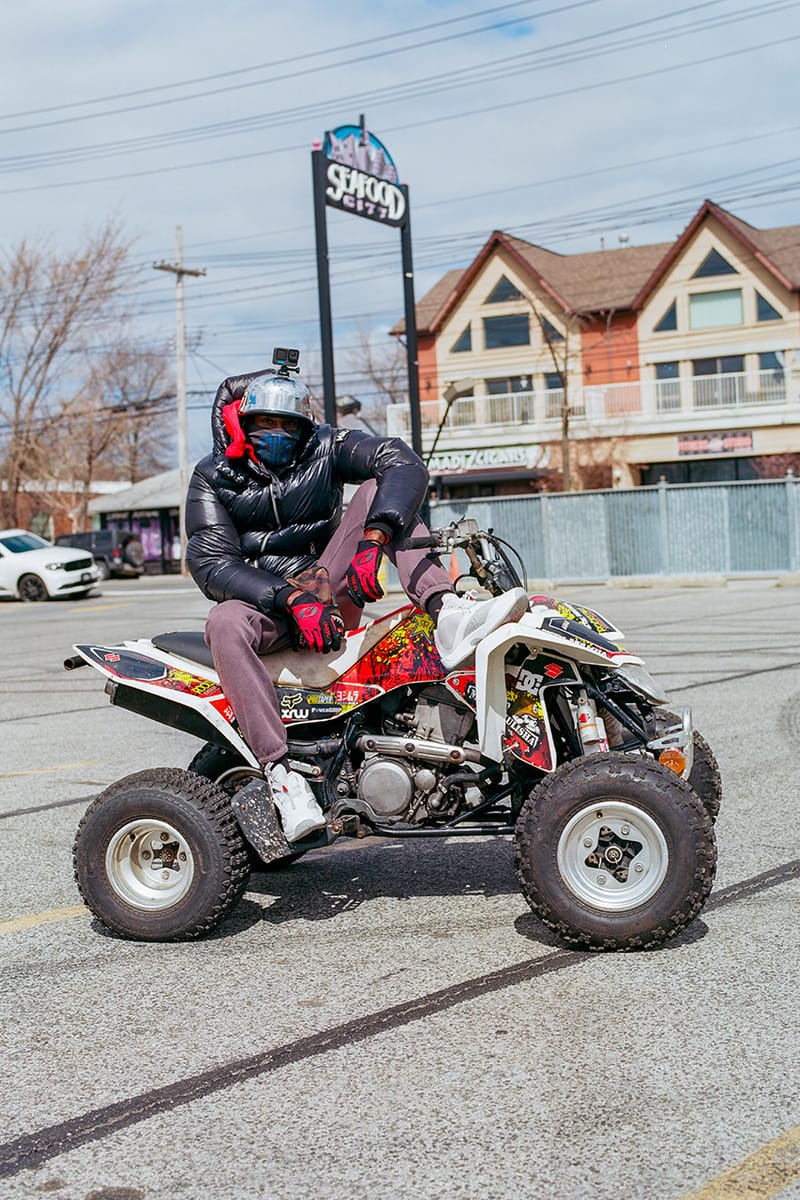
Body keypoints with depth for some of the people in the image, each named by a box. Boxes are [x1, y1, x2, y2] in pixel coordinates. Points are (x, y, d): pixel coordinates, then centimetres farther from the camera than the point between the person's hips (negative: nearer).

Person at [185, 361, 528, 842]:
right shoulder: (214, 477, 0)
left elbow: (406, 464, -15)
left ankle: (448, 615, -34)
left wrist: (373, 539, -33)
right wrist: (292, 597, -27)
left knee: (377, 489, -13)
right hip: (262, 603, -2)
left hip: (331, 591, 2)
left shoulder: (324, 446, 2)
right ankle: (281, 773, -44)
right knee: (225, 624, -38)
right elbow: (210, 563, -13)